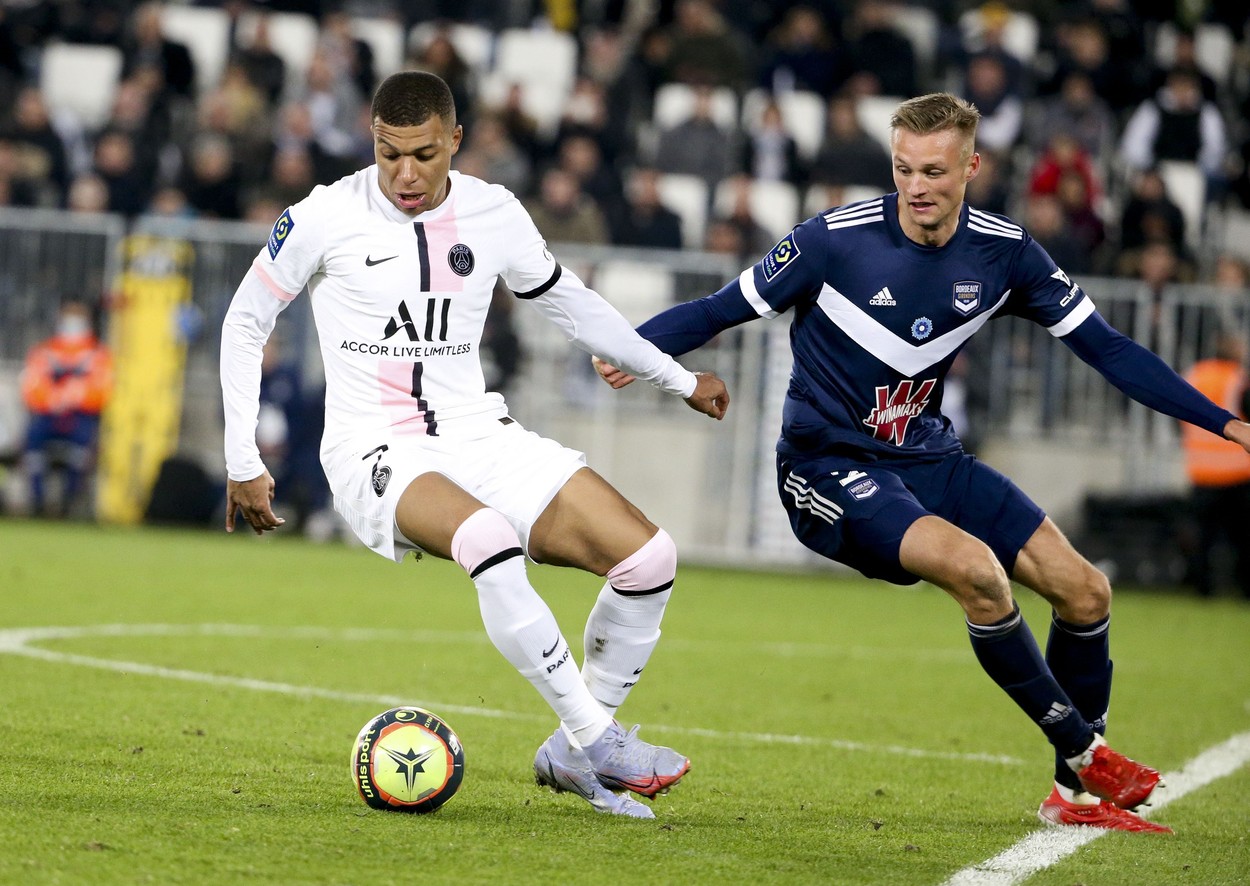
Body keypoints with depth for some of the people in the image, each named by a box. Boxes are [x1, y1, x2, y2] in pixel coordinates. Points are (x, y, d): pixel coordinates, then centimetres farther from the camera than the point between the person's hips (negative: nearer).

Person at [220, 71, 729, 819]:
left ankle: (572, 754, 2)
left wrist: (679, 378, 24)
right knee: (491, 541, -38)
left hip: (477, 437, 5)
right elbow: (245, 324, 5)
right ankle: (598, 739, -26)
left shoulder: (495, 214, 4)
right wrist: (244, 462, 1)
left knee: (649, 557, -14)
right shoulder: (327, 217, -6)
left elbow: (570, 304, 21)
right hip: (375, 451, -5)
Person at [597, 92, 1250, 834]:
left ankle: (1080, 793, 13)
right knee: (974, 566, -30)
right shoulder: (837, 239, -17)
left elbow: (1106, 347, 1)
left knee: (1085, 591, -6)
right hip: (831, 465, -5)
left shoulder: (1004, 252, -5)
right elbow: (721, 311, -10)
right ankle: (1085, 752, -12)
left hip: (928, 458, 5)